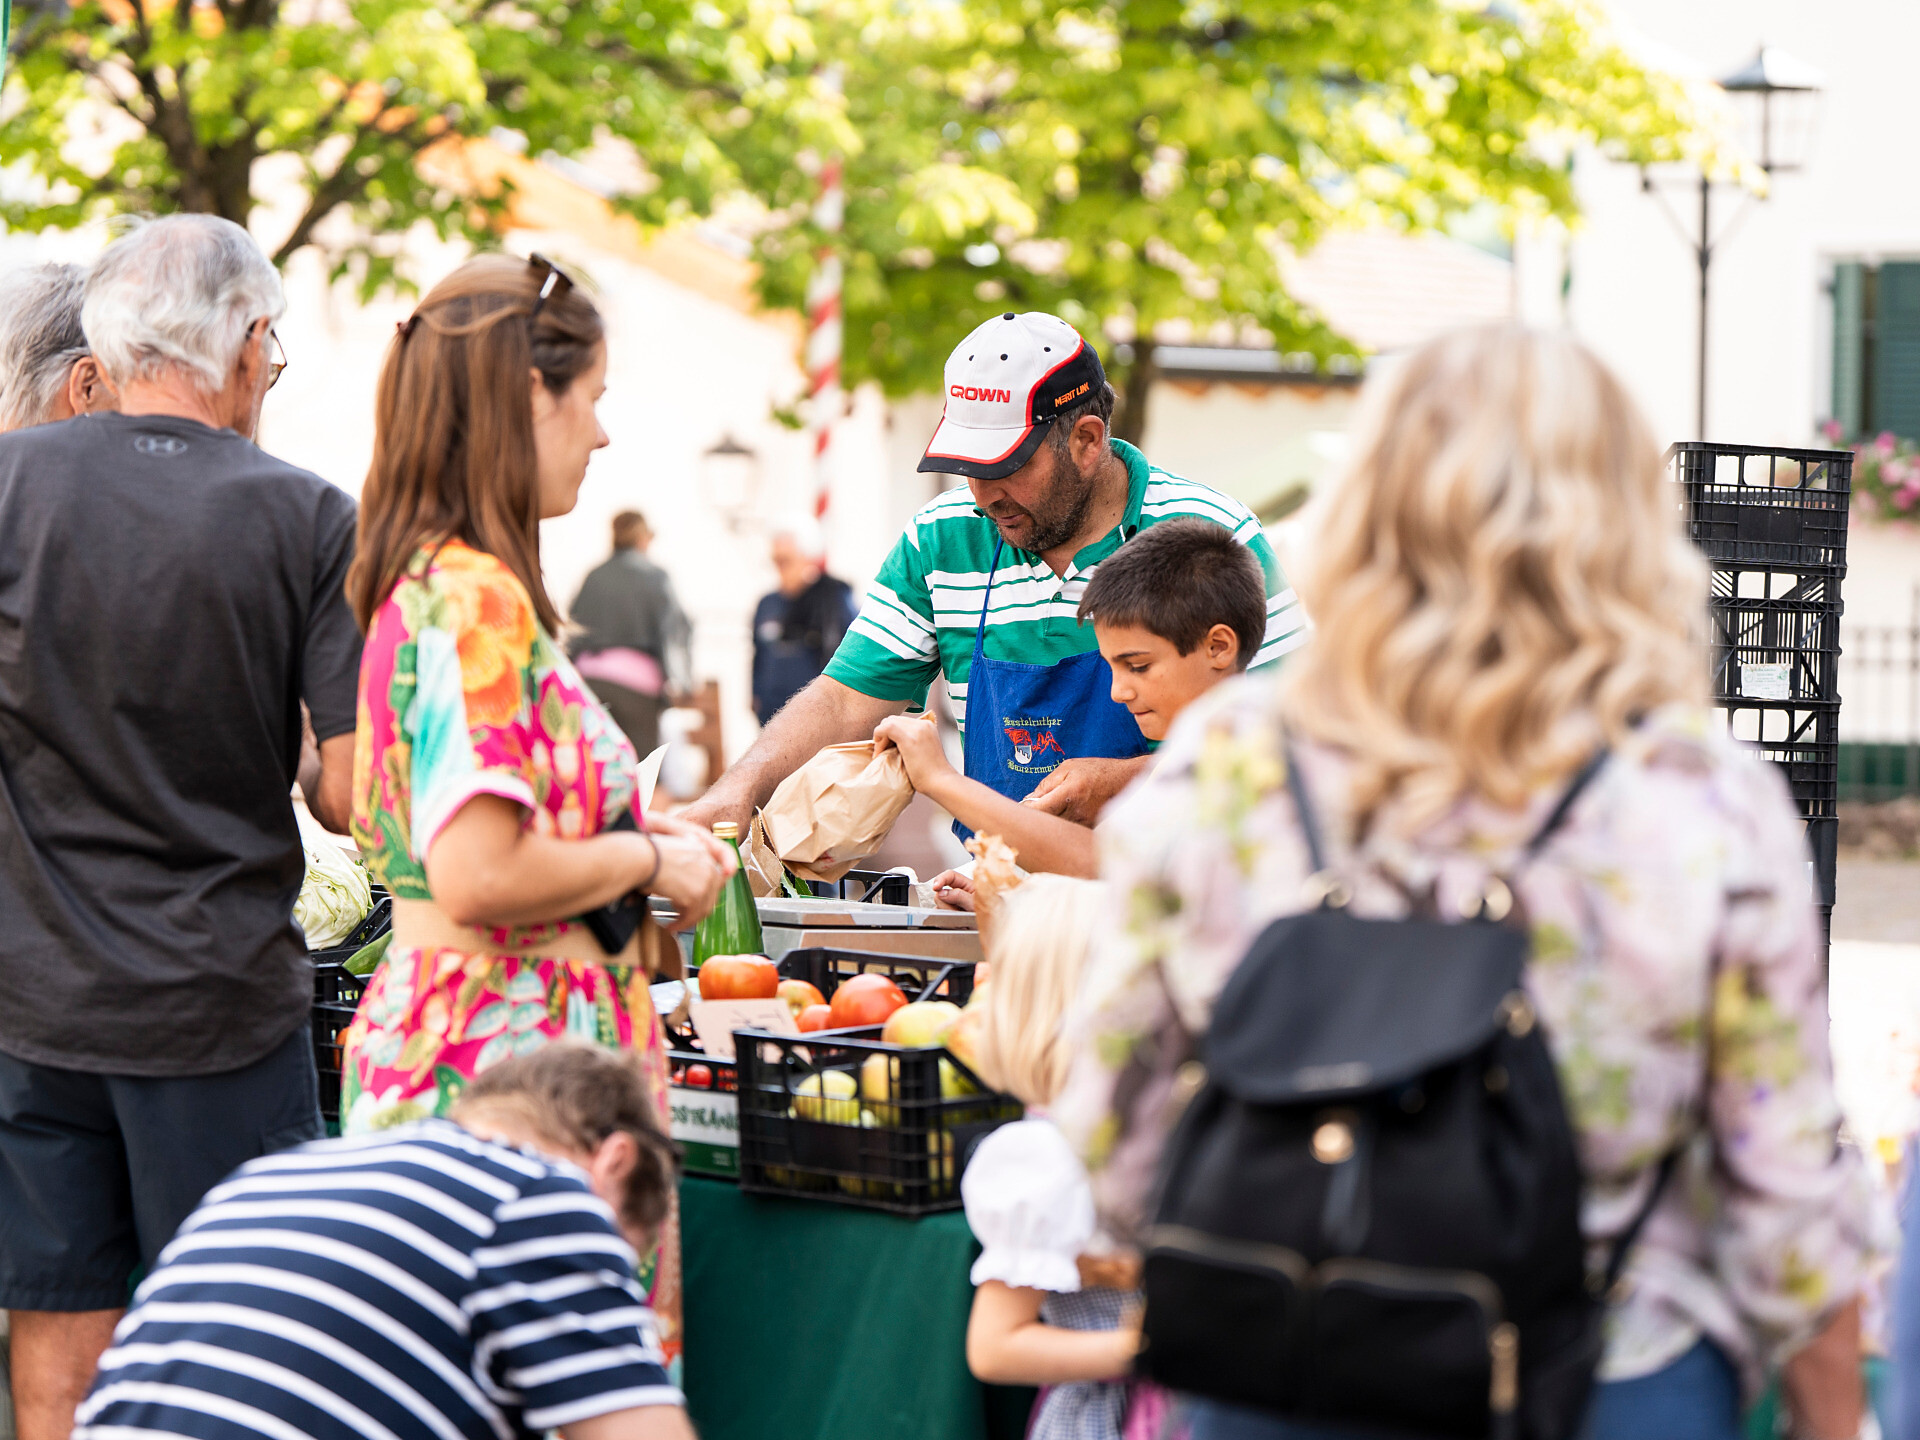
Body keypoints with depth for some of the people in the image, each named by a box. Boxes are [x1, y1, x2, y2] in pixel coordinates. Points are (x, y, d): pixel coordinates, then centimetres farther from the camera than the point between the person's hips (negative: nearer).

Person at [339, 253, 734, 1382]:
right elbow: (478, 879, -24)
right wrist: (645, 859, -8)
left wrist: (636, 828, 18)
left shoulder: (426, 582, 13)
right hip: (503, 1047, -10)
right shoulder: (478, 601, -17)